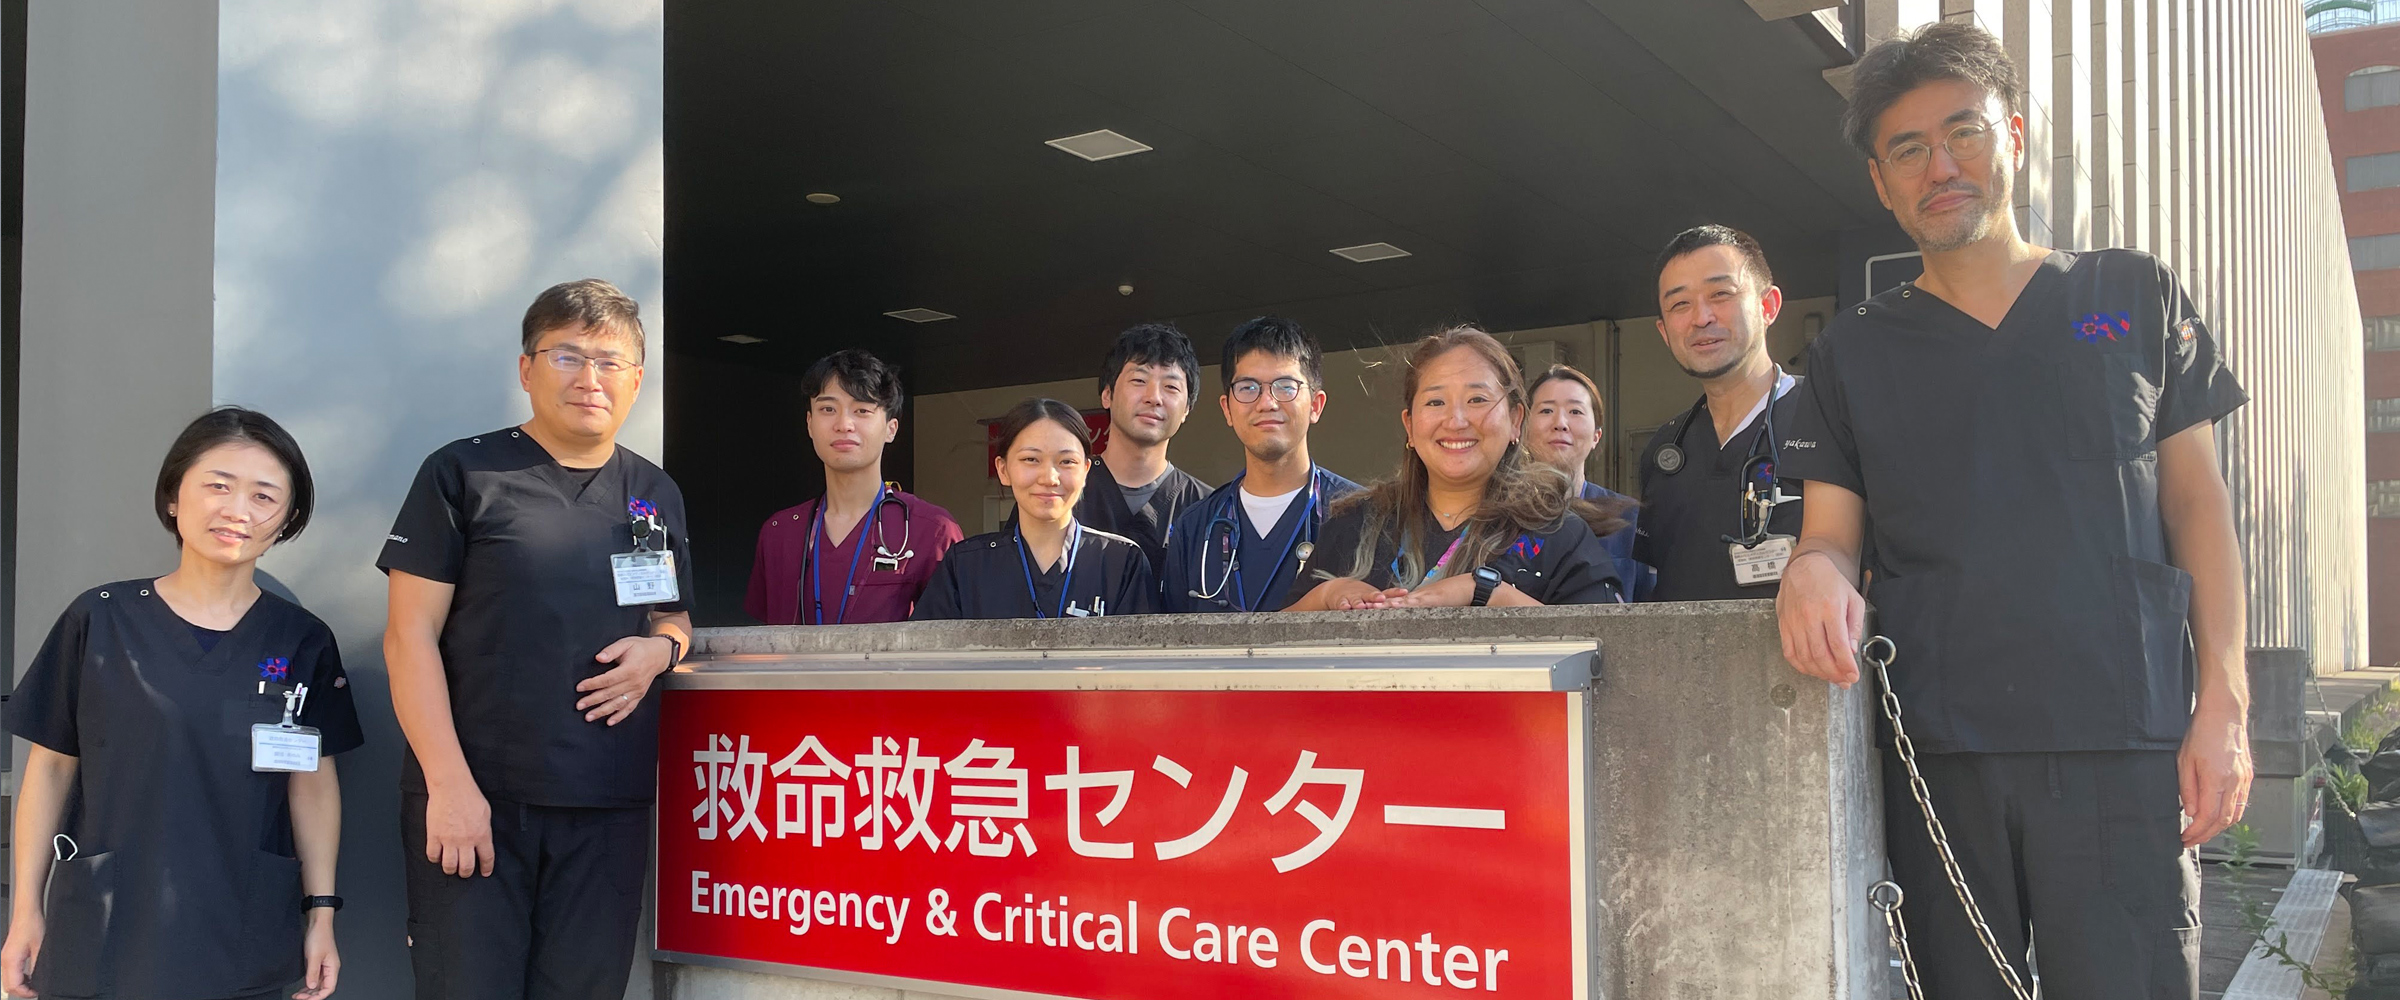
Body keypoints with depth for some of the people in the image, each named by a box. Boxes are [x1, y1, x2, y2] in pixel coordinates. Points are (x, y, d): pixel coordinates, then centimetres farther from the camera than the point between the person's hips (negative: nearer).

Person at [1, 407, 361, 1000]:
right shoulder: (100, 621, -2)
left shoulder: (303, 643, 1)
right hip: (100, 938, 0)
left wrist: (320, 911, 2)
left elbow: (312, 781, 4)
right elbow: (51, 767, 3)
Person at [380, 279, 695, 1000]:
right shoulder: (465, 473, 0)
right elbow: (411, 636, -4)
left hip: (609, 810, 4)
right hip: (473, 801, -4)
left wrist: (660, 648, -2)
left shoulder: (656, 494, 13)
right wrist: (450, 782, -13)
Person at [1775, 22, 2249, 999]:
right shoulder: (1854, 351, 13)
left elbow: (2197, 504, 9)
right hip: (1935, 752, 1)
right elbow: (1833, 532, 9)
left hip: (2125, 743, -1)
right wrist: (1813, 569, -17)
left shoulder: (2134, 296, 12)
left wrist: (2223, 704, 0)